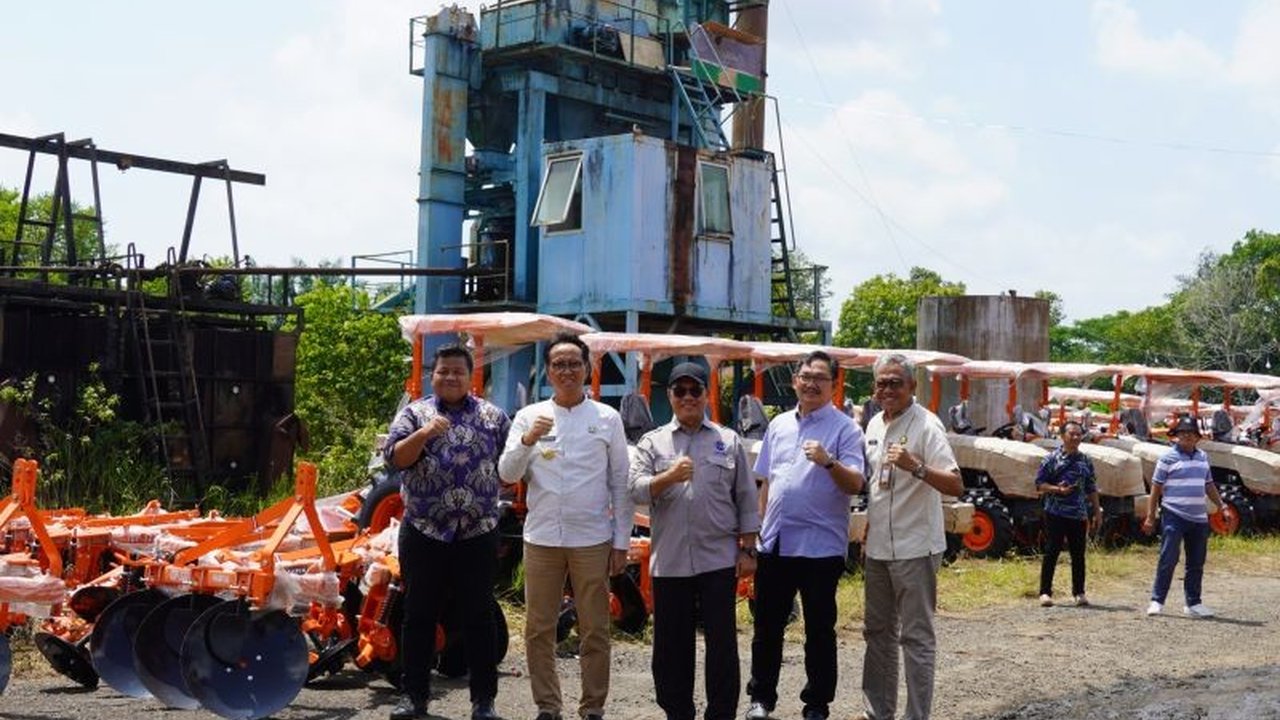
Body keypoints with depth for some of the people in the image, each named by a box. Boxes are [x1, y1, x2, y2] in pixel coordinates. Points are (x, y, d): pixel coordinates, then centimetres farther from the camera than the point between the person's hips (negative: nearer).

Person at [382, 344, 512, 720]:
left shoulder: (492, 416, 9)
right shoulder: (415, 413, 6)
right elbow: (395, 457, -8)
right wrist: (424, 433, -23)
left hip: (478, 534, 1)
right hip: (424, 533, 0)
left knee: (479, 617, 4)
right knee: (419, 617, 5)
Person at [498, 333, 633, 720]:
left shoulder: (607, 418, 5)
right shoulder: (529, 416, 6)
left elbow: (620, 484, 5)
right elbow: (508, 474, -1)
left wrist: (621, 541, 0)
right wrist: (528, 439, -19)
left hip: (592, 539, -1)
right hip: (541, 538, 1)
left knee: (595, 631, 4)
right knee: (539, 629, 7)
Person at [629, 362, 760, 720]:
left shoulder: (729, 441, 9)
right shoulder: (652, 442, 9)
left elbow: (746, 500, 9)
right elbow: (636, 490, -4)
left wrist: (748, 549, 4)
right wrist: (669, 476, -21)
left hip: (719, 559, -1)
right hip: (669, 561, 1)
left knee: (722, 644, 1)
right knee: (671, 646, 8)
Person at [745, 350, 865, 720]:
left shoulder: (844, 428, -5)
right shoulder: (779, 425, 12)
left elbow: (855, 484, -13)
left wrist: (828, 462, -30)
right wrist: (760, 527, 15)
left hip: (820, 546, -5)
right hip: (775, 543, 5)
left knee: (819, 630, 6)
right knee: (767, 624, 12)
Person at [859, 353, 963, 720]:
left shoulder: (926, 425, -14)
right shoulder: (875, 424, 9)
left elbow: (955, 486, -22)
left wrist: (915, 466, -35)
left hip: (914, 548, -8)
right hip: (878, 546, 8)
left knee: (916, 637, -2)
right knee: (878, 631, 16)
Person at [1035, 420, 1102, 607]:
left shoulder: (1086, 461, 12)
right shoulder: (1052, 459, -1)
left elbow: (1091, 488, 17)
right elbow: (1039, 484, -3)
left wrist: (1097, 511, 14)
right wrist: (1057, 489, -18)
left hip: (1078, 515, 4)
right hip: (1055, 514, -4)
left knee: (1078, 554, 7)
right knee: (1052, 552, -3)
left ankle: (1079, 592, 16)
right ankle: (1045, 592, 2)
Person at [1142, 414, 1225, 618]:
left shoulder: (1202, 457, 13)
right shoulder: (1168, 457, -4)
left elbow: (1209, 485, 23)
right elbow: (1156, 487, -4)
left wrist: (1221, 506, 18)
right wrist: (1150, 517, -6)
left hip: (1199, 518, 6)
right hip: (1174, 516, -6)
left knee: (1196, 563, 10)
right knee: (1168, 559, -9)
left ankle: (1193, 603, 19)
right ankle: (1157, 601, -3)